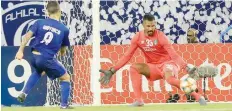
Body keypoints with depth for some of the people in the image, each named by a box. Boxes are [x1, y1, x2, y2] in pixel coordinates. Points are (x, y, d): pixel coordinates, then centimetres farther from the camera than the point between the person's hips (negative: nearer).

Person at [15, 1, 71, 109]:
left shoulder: (40, 22, 2)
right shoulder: (64, 29, -1)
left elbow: (27, 35, -8)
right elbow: (63, 51, 10)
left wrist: (20, 51, -8)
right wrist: (62, 52, 33)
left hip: (35, 57, 4)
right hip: (47, 59, -4)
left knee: (39, 71, 38)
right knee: (65, 78, 16)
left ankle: (24, 93, 23)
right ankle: (64, 105, 8)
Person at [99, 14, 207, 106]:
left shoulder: (160, 36, -19)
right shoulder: (138, 37, -7)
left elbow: (174, 55, -24)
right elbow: (127, 56, -4)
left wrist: (187, 68, -38)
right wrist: (112, 71, -11)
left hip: (167, 63, -5)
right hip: (153, 68, 5)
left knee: (169, 78, -37)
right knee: (134, 68, -20)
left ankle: (197, 96, -23)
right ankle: (138, 100, -17)